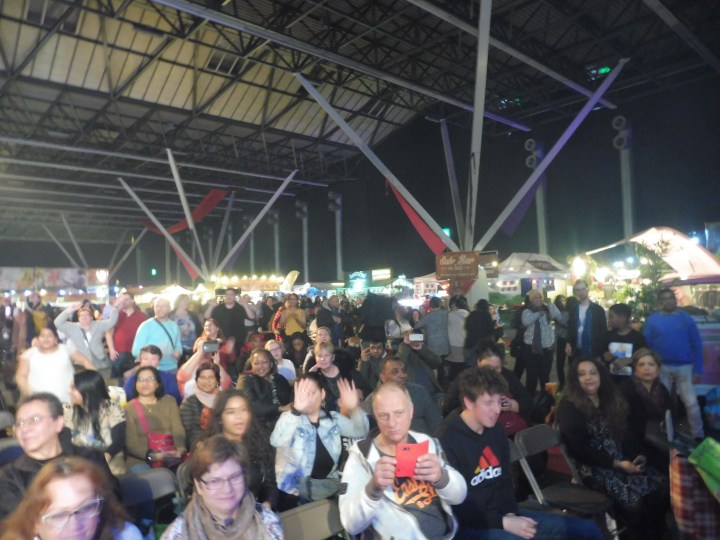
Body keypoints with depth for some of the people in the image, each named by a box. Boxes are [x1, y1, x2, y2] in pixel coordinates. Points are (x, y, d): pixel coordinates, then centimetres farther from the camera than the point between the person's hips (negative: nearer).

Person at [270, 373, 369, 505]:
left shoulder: (333, 418, 8)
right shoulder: (291, 418, -5)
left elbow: (360, 431, 1)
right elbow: (276, 441, -26)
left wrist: (355, 409, -20)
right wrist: (296, 409, -41)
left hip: (330, 484, 4)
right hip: (297, 489, -4)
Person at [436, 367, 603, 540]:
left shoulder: (496, 430, 5)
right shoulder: (447, 440, -20)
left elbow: (505, 480, 14)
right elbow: (455, 508, -18)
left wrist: (511, 514, -4)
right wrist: (503, 523, -17)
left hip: (502, 514, 8)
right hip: (469, 526, -8)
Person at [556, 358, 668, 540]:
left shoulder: (612, 400, 14)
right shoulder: (569, 407, -7)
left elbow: (626, 433, 14)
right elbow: (578, 448, -13)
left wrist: (638, 455, -6)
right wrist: (616, 463, -16)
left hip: (624, 461, 6)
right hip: (594, 467, -6)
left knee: (662, 488, -15)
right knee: (635, 498, -25)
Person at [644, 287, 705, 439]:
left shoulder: (686, 319, 0)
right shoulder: (652, 320, -1)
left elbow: (697, 345, 0)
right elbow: (646, 345, 0)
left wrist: (698, 370, -3)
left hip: (685, 367, 0)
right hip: (661, 368, 1)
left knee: (691, 403, 2)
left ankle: (699, 436, 17)